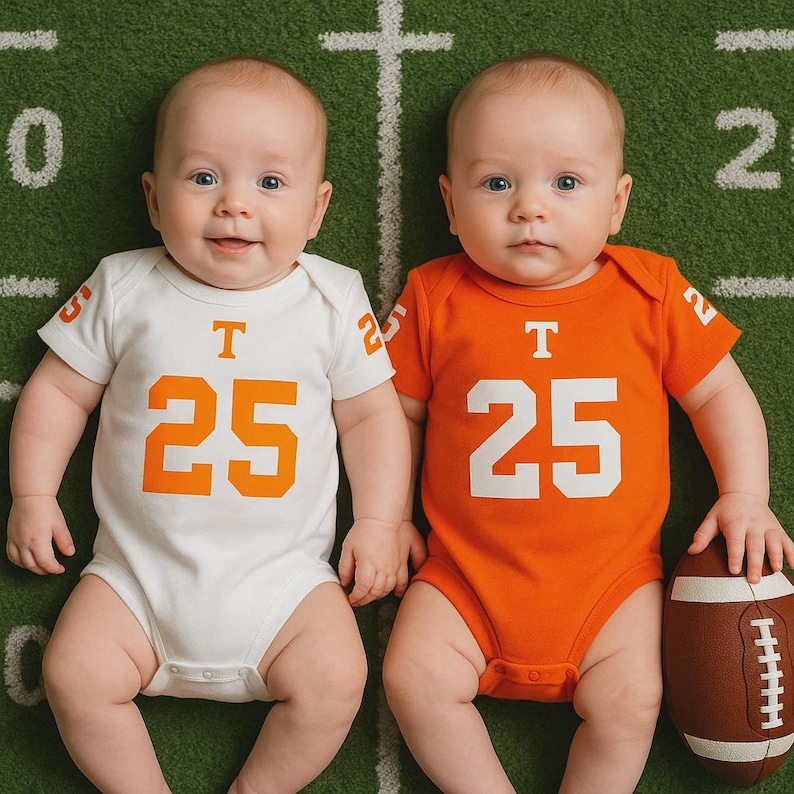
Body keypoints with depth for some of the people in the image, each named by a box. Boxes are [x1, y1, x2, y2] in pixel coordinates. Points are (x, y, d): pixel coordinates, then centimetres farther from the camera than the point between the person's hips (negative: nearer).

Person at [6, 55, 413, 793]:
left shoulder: (332, 301, -2)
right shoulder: (124, 289, -2)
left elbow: (370, 412, 5)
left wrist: (379, 521, -1)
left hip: (282, 572, -1)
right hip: (139, 567, 1)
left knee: (333, 679, -18)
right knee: (75, 675, -15)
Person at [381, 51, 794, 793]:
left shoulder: (651, 293, -4)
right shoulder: (434, 300, -3)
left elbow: (719, 393, 6)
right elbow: (395, 411, 8)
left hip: (610, 571, -1)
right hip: (468, 570, 1)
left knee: (628, 700, -16)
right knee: (414, 678, -13)